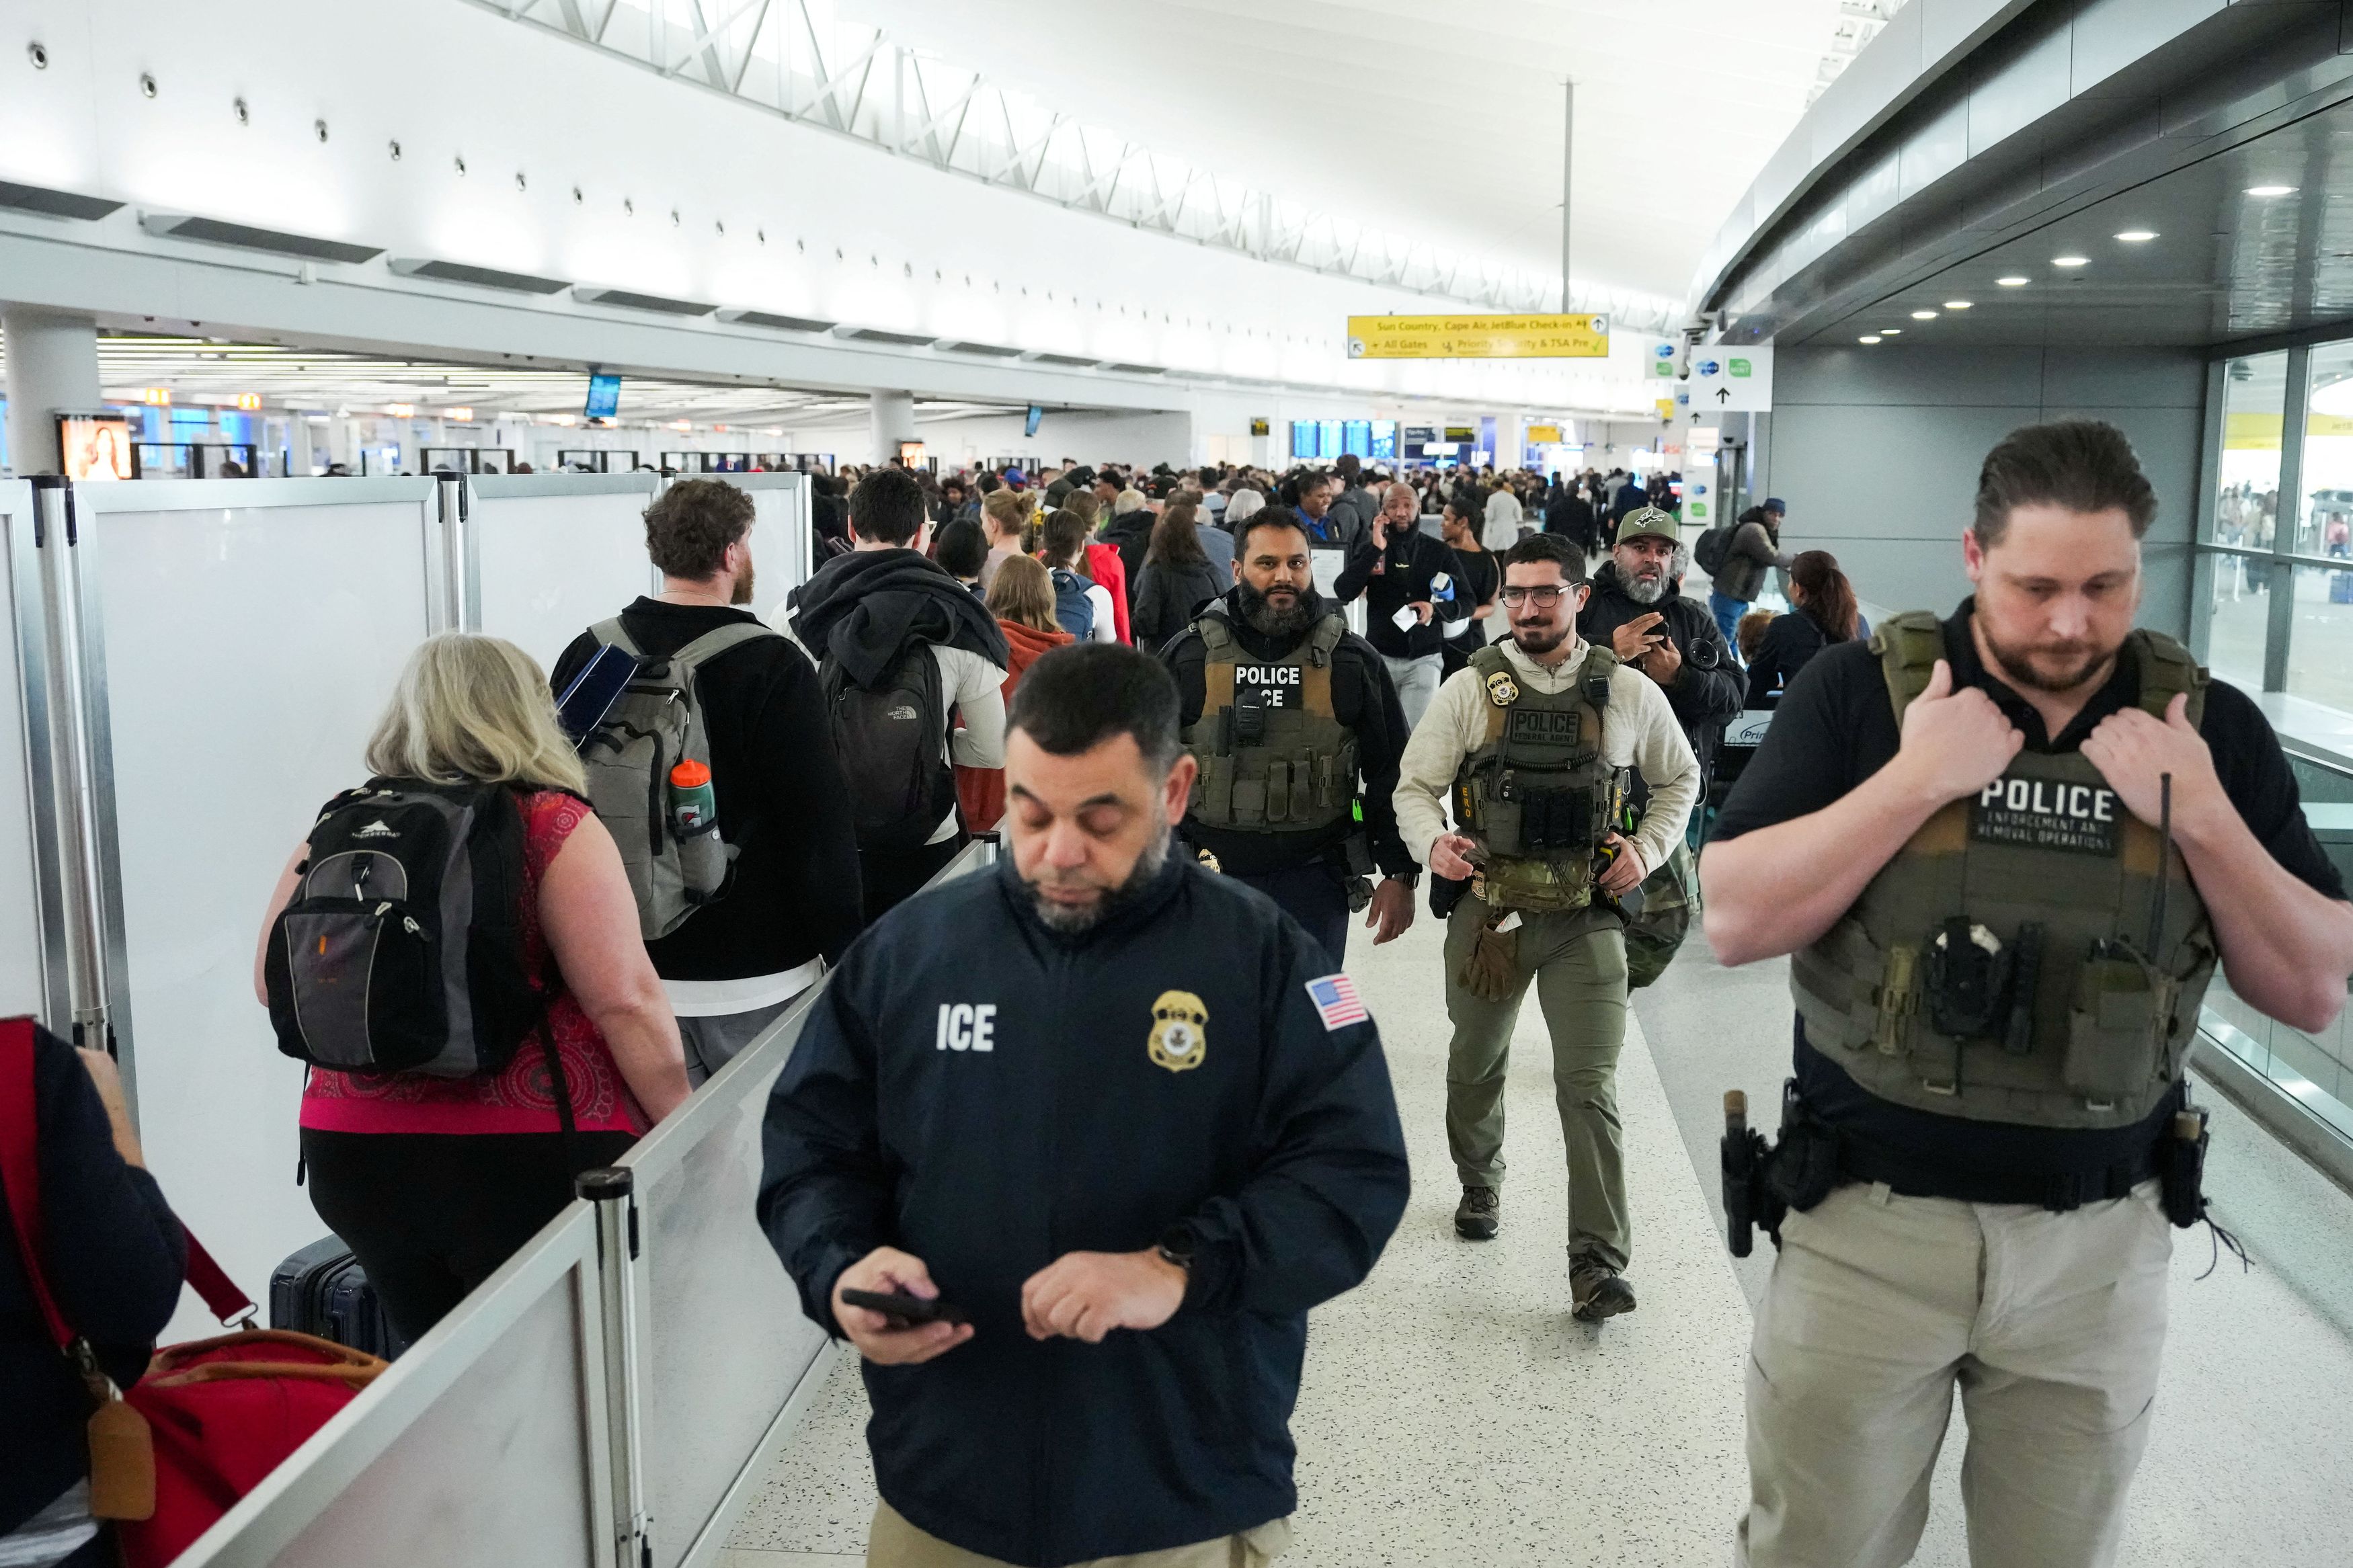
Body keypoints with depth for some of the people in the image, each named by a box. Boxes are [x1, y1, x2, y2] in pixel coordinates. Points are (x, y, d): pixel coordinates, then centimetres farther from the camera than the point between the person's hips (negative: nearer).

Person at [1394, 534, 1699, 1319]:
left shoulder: (1629, 692, 1)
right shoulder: (1469, 689, -1)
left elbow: (1680, 780, 15)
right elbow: (1415, 785, 2)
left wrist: (1647, 849, 0)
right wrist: (1433, 843, -18)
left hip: (1586, 914, -1)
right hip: (1488, 907, 2)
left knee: (1590, 1086, -8)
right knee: (1475, 1063, 19)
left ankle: (1598, 1262, -4)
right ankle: (1480, 1186, 45)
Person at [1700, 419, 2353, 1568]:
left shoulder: (2209, 727, -1)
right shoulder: (1859, 691, -8)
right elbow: (1735, 921, -13)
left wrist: (2202, 819, -15)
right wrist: (1917, 781, -20)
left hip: (2102, 1240, 2)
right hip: (1870, 1220, -2)